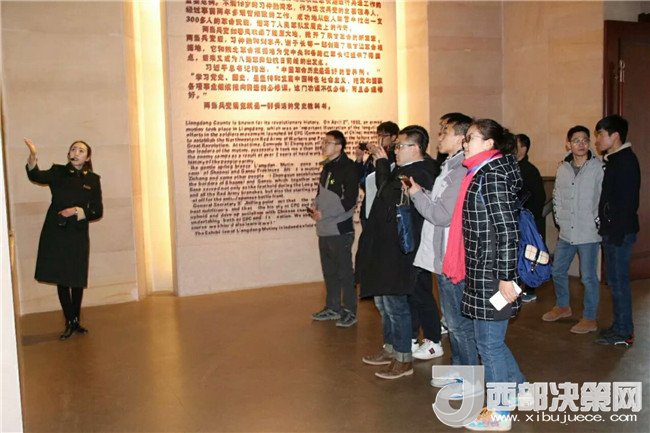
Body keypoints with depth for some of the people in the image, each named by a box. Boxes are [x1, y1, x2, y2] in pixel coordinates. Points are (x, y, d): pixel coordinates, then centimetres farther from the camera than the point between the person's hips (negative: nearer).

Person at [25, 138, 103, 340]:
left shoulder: (93, 180, 3)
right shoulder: (57, 172, 4)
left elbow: (97, 211, 1)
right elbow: (37, 176, -17)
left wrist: (77, 211, -14)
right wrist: (33, 156, -34)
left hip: (78, 234, 0)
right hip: (55, 233, 0)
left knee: (77, 280, 7)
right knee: (61, 279, 4)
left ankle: (76, 321, 24)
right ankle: (70, 323, 15)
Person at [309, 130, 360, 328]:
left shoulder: (348, 168, -11)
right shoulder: (327, 167, 15)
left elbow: (349, 200, -17)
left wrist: (324, 214, -17)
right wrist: (316, 208, 3)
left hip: (340, 229, -8)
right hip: (324, 230, 8)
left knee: (345, 272, -1)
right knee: (329, 271, 16)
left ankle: (350, 311, 10)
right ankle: (332, 308, 28)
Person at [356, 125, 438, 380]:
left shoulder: (418, 174, -19)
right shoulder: (404, 170, 13)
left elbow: (391, 197, -19)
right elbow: (384, 190, 17)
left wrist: (382, 164, -8)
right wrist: (379, 163, 8)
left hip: (398, 250, -11)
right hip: (385, 247, 11)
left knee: (395, 304, -1)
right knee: (383, 300, 19)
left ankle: (404, 359, 12)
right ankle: (391, 349, 34)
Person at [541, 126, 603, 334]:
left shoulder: (599, 167, -10)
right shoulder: (562, 168, 6)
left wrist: (597, 223, -10)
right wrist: (560, 220, 7)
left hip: (588, 233, -6)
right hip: (566, 232, 6)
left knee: (588, 277, 2)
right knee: (558, 271, 16)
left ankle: (590, 319, 17)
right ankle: (563, 306, 37)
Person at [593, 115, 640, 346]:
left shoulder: (626, 161, -16)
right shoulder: (615, 160, 14)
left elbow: (627, 201, -21)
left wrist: (616, 234, -21)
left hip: (620, 232, -10)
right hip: (612, 230, 10)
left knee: (618, 280, -2)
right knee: (615, 279, 16)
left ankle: (624, 332, 9)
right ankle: (620, 326, 27)